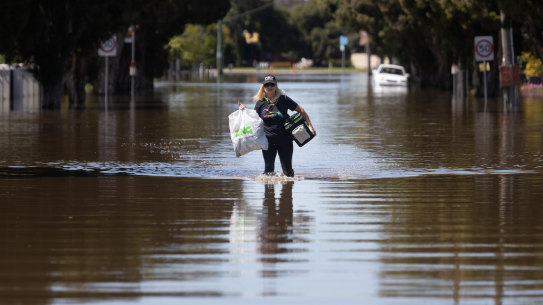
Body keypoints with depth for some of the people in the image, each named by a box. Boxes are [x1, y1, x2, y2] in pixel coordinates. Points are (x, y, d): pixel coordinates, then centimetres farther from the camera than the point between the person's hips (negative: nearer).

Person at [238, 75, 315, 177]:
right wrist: (244, 111, -7)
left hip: (284, 139, -1)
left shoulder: (284, 99, -3)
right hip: (268, 139, 1)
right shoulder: (260, 103, 1)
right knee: (269, 168, -8)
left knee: (287, 170, 5)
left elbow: (300, 110, 5)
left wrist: (310, 126, 4)